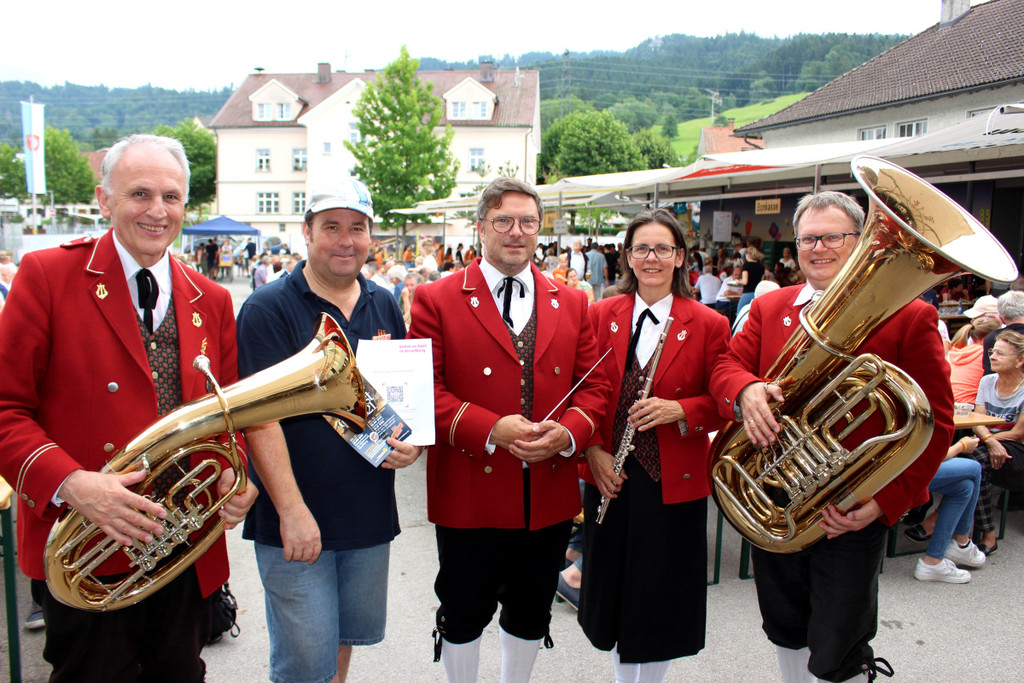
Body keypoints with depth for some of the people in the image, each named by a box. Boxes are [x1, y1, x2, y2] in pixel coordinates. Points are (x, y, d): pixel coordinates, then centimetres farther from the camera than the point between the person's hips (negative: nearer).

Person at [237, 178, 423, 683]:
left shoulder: (384, 306, 7)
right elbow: (259, 415, -16)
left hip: (370, 511, 5)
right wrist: (292, 511, -20)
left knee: (345, 637, 21)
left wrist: (411, 442, -5)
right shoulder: (268, 309, -10)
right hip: (295, 522, -5)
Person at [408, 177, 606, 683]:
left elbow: (592, 385, 6)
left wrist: (568, 432, -14)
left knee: (530, 616, 21)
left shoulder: (571, 303, 8)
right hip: (470, 495, -3)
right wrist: (490, 429, -22)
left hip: (550, 495, 4)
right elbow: (424, 390, -10)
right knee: (464, 616, 14)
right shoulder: (436, 300, -4)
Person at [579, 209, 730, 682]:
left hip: (673, 482, -2)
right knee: (613, 589, 14)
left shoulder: (709, 325, -3)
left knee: (663, 600, 9)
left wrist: (678, 410, -19)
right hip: (610, 476, 2)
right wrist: (593, 448, -7)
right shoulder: (601, 315, 4)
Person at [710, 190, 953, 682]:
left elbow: (934, 421, -8)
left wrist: (887, 499, -18)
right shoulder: (769, 308, 8)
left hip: (852, 514, -4)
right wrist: (746, 390, -26)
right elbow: (726, 365, -1)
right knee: (786, 632, 22)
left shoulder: (909, 317, -6)